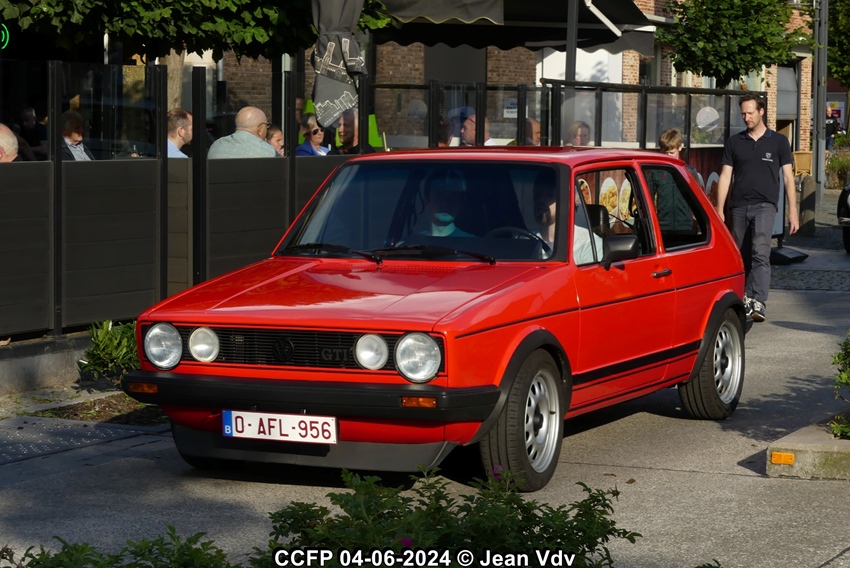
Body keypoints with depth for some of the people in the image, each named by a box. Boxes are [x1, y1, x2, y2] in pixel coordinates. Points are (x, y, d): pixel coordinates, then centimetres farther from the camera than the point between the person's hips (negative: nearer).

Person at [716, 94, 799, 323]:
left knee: (761, 253, -19)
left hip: (764, 205, -3)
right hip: (738, 206, 3)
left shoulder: (778, 141, 6)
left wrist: (793, 211, 0)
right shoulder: (734, 142, 11)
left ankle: (758, 303, -28)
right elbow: (725, 176, 11)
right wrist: (719, 209, 4)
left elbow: (788, 177, 6)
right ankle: (742, 299, 16)